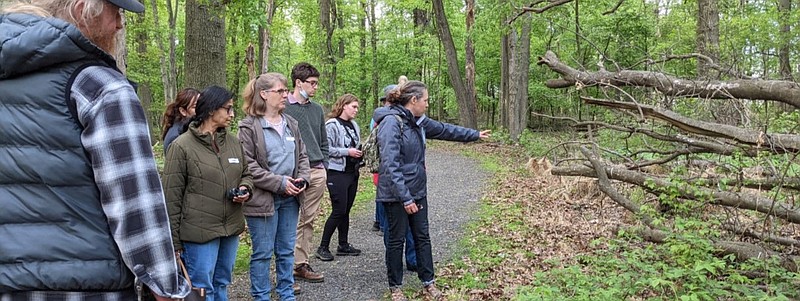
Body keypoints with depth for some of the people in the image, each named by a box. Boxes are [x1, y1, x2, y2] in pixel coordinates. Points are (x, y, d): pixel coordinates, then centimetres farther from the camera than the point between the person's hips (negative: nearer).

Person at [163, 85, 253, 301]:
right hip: (199, 231, -6)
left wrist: (245, 189, -4)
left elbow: (246, 173, 21)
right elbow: (172, 197, -9)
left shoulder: (233, 142, 7)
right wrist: (175, 241, -9)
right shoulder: (182, 146, -10)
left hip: (231, 228, 6)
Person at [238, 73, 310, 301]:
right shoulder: (250, 127, -9)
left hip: (290, 197, 6)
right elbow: (248, 165, -15)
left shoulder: (291, 124, 11)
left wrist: (302, 179, -3)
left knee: (287, 250, 14)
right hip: (263, 198, -6)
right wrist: (279, 183, -18)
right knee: (263, 253, 4)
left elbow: (302, 156, 16)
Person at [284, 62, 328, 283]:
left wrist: (323, 166, 13)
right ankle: (290, 266, 7)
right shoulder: (284, 107, -4)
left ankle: (302, 263, 20)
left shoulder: (317, 109, 15)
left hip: (317, 172, 6)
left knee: (309, 220, 11)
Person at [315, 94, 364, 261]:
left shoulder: (354, 125, 12)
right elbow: (327, 149, -18)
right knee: (338, 211, -6)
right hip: (337, 173, -7)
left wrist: (360, 151, 4)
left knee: (346, 210, 12)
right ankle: (323, 248, 5)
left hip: (352, 172, 7)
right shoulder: (332, 125, -10)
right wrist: (347, 152, -19)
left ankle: (343, 245, 22)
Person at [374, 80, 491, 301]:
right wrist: (405, 198, -25)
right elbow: (390, 165, -24)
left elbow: (445, 130, 23)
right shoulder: (391, 122, -19)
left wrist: (475, 135, 31)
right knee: (396, 240, 6)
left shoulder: (418, 122, 7)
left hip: (417, 192, 8)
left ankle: (428, 283, 25)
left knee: (422, 237, 13)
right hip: (396, 195, -8)